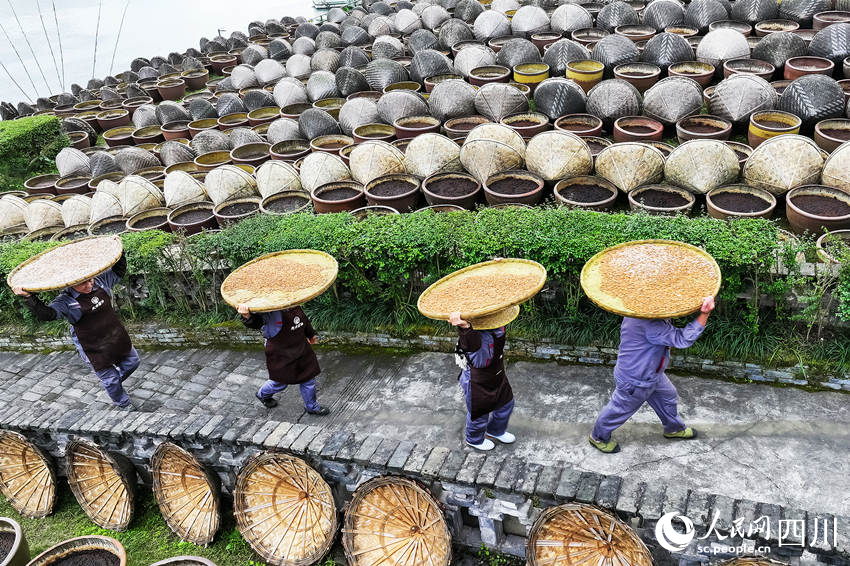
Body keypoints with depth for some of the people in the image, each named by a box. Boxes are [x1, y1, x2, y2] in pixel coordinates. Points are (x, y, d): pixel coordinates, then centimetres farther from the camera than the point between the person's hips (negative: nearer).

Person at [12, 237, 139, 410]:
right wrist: (28, 298, -46)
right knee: (110, 379, 10)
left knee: (132, 362, 22)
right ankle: (124, 405, 38)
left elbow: (119, 271, 9)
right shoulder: (66, 301, -21)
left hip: (116, 337, 6)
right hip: (94, 349, -5)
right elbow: (45, 313, -33)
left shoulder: (100, 281, -6)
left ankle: (113, 383, 51)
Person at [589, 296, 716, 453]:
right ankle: (599, 437, 40)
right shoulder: (651, 325, -43)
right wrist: (704, 314, -48)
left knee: (668, 396, 29)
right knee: (619, 410, 15)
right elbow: (683, 339, -42)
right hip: (635, 381, -10)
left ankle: (674, 428, 56)